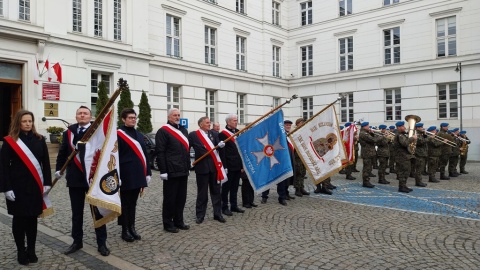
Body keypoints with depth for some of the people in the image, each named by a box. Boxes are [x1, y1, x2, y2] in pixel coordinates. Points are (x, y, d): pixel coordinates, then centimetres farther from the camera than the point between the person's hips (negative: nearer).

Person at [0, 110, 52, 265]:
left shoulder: (39, 139, 4)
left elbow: (46, 163, 6)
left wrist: (47, 183, 0)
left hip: (35, 186, 3)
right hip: (17, 187, -2)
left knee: (32, 218, 10)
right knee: (19, 218, 7)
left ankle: (31, 250, 22)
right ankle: (21, 251, 20)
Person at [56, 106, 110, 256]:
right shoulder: (69, 132, 7)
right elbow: (63, 152, 11)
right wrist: (59, 169, 2)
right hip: (74, 177, 4)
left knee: (97, 211, 6)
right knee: (76, 212, 15)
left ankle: (101, 243, 16)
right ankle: (77, 241, 29)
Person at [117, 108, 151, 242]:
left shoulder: (139, 135, 15)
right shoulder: (118, 135, -6)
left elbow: (144, 154, 16)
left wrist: (147, 173, 11)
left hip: (138, 175, 6)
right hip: (126, 176, -6)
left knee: (133, 202, 14)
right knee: (125, 203, 3)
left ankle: (132, 228, 24)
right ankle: (125, 230, 13)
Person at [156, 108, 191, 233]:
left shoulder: (184, 130, 16)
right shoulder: (163, 131, -8)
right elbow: (160, 152, -13)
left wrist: (188, 167, 18)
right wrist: (163, 171, -17)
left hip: (183, 171, 7)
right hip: (171, 171, -7)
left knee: (181, 197, 13)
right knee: (170, 198, 2)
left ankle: (179, 221, 25)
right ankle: (168, 223, 14)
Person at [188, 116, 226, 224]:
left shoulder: (214, 134, 9)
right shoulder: (193, 135, -3)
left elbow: (220, 149, 5)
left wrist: (221, 145, -16)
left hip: (215, 166, 4)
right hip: (202, 167, -3)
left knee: (216, 191, 9)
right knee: (202, 193, 6)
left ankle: (217, 214, 20)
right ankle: (200, 215, 18)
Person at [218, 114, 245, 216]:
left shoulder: (238, 132, 13)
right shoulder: (223, 134, -10)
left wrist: (242, 165, 13)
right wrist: (224, 167, -18)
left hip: (237, 166, 7)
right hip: (229, 166, -7)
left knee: (235, 187, 15)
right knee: (226, 188, 4)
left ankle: (234, 206, 25)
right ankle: (224, 207, 14)